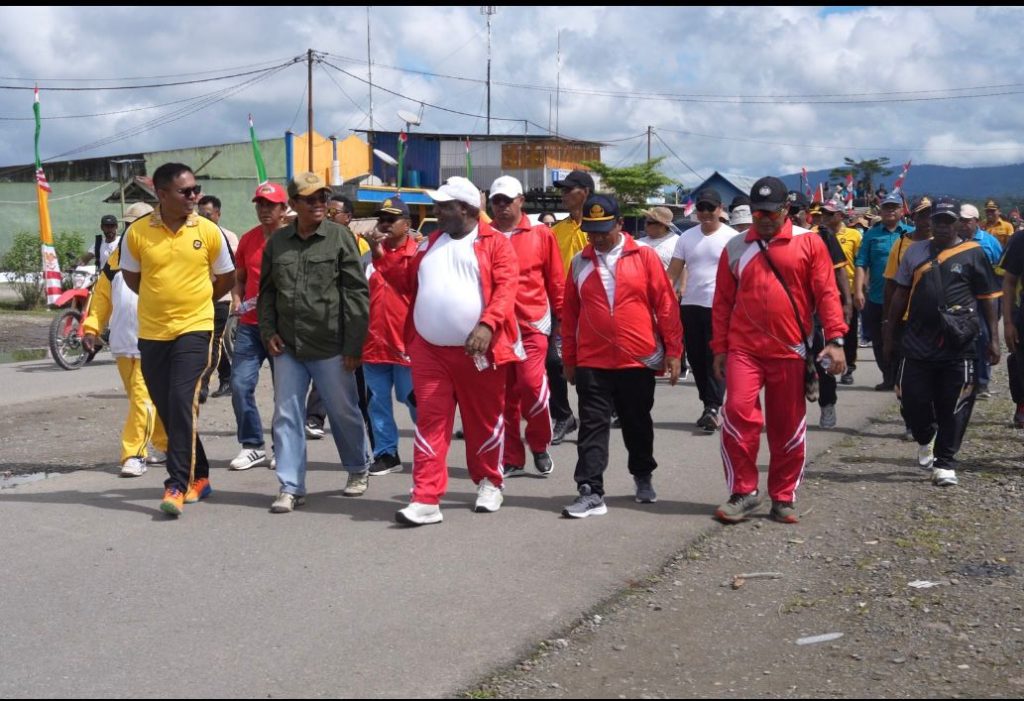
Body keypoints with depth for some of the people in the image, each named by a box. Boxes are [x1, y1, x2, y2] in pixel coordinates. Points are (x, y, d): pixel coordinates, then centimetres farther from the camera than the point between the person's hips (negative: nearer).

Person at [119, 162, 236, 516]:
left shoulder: (209, 231, -4)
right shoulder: (137, 232, -4)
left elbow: (225, 279, 10)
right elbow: (131, 277, 13)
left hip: (194, 329, -2)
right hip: (152, 332, 2)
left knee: (183, 402, -14)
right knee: (167, 408, 9)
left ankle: (178, 485, -10)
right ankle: (198, 476, 25)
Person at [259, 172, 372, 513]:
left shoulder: (340, 236, -4)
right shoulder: (277, 241, 8)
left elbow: (357, 293, -5)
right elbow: (267, 291, 17)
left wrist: (354, 345, -8)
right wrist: (268, 331, 3)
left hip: (330, 347, -3)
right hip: (287, 347, 3)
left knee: (344, 412, 9)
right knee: (287, 416, 3)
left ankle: (358, 470, 32)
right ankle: (290, 487, 11)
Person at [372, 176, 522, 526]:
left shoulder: (495, 243, -3)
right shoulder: (429, 243, 16)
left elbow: (506, 288, -13)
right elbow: (409, 283, 20)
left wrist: (487, 325, -26)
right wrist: (383, 258, 9)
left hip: (478, 350, -4)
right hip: (429, 350, 4)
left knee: (484, 420, 11)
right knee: (430, 423, -1)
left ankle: (489, 483, 32)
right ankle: (426, 500, -1)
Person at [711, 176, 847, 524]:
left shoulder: (809, 243, 2)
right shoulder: (735, 248, 8)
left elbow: (827, 293, -1)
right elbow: (722, 302, 11)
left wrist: (835, 339, -10)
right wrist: (719, 348, 8)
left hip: (790, 351, -1)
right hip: (744, 348, 1)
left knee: (788, 427, 6)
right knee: (738, 413, -13)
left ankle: (783, 499, 20)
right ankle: (743, 492, 1)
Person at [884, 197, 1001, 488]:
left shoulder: (973, 253, 0)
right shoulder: (915, 251, 8)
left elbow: (988, 298, 3)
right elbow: (901, 294, 13)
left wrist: (993, 338, 0)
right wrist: (890, 333, 12)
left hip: (958, 347, -2)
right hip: (918, 344, 3)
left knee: (954, 407, 2)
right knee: (913, 400, 6)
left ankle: (944, 463, 13)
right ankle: (925, 440, 35)